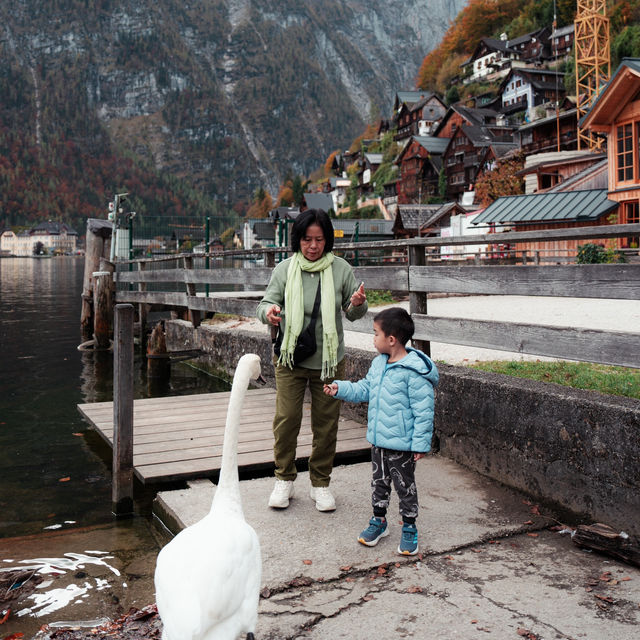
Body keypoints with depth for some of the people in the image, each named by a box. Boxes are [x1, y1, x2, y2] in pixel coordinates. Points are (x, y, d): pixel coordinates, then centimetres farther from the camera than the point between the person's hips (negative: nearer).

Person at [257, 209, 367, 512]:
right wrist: (269, 312, -22)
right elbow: (267, 302, 2)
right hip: (290, 359, 0)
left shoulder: (341, 269, -1)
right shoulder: (285, 269, -1)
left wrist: (358, 304, -17)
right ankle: (284, 479, 22)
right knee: (286, 419, 0)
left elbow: (353, 314, 6)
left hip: (329, 360, 0)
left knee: (326, 424, 7)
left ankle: (321, 483, 25)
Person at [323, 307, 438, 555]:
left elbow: (423, 411, -19)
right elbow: (365, 389, 18)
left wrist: (421, 443, -18)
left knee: (405, 486, 8)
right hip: (378, 439, 8)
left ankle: (409, 528, 25)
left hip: (401, 445, -7)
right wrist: (340, 388, 7)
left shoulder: (414, 372, -21)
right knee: (379, 481, 20)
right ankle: (379, 520, 37)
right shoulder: (378, 363, 4)